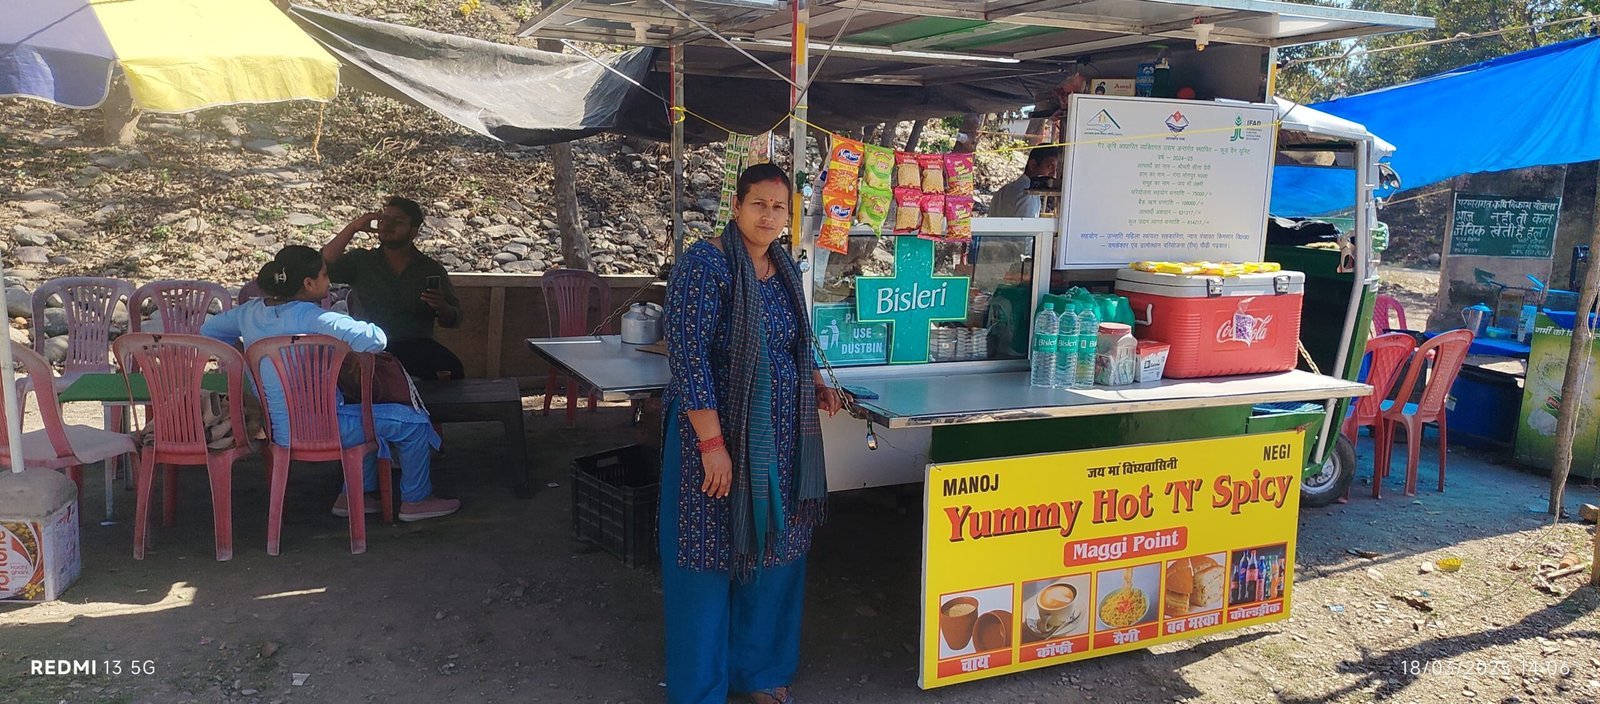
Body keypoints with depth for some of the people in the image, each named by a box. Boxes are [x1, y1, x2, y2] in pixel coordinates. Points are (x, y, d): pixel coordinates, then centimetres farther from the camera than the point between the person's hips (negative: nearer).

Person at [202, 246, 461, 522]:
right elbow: (375, 339, -32)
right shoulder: (311, 317, -23)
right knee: (414, 422, 2)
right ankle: (416, 500, 16)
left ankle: (354, 495, 33)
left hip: (279, 428, 9)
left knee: (371, 416, 31)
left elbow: (208, 330, 20)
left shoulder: (251, 311, 2)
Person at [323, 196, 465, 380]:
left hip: (417, 347, -1)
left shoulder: (432, 270, 12)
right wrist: (353, 227, -6)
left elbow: (454, 320, 12)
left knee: (452, 367, -32)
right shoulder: (361, 261, 14)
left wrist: (442, 308, -11)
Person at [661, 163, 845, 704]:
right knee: (711, 556, 4)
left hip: (779, 436, 7)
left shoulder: (785, 269, 8)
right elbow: (688, 355, -21)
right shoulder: (705, 264, -15)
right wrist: (712, 442, -24)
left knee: (774, 549, 14)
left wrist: (815, 384, 6)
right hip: (719, 433, -7)